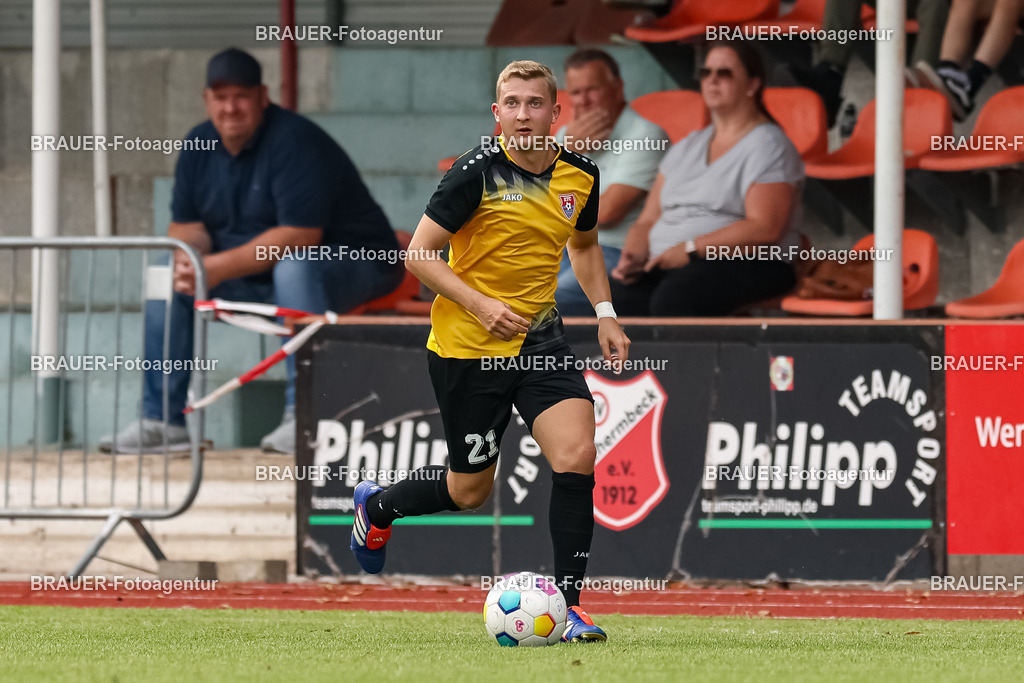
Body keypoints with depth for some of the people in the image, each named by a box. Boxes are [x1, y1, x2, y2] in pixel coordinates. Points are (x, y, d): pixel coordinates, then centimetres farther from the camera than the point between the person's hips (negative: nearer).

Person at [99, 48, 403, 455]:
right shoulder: (200, 146, 3)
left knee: (293, 267, -39)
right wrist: (187, 257, -20)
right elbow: (186, 225, 6)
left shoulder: (294, 142, -22)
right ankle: (161, 420, -4)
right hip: (259, 274, 8)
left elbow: (301, 235, -30)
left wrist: (218, 268, -32)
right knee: (166, 278, -5)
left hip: (350, 269, -8)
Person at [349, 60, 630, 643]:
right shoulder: (477, 172, -16)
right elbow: (419, 254, -13)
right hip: (467, 348, -4)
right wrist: (481, 305, -24)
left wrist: (604, 314, 9)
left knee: (577, 454, -17)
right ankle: (377, 505, 40)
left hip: (539, 338, 4)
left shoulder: (580, 175, 1)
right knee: (470, 491, 7)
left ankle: (568, 605, -9)